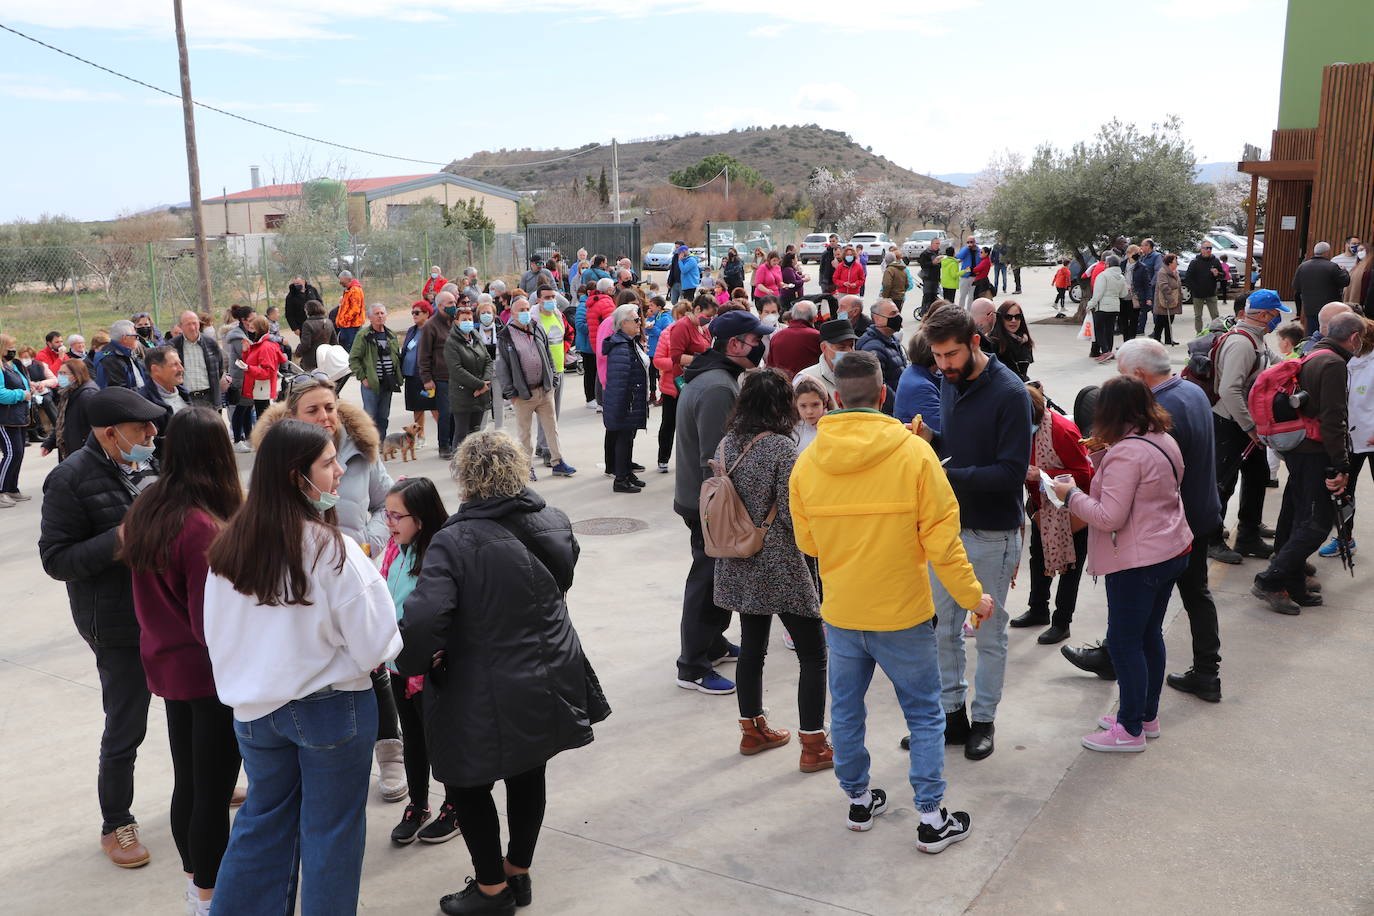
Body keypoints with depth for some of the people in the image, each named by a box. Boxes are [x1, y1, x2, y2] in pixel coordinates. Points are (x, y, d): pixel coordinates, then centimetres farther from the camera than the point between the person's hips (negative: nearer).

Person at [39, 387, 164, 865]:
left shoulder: (146, 464, 3)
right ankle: (116, 825, 27)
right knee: (124, 731, 6)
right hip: (120, 628, -7)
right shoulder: (71, 479, -17)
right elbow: (56, 559, -16)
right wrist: (119, 542, -27)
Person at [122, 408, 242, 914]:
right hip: (210, 675, -8)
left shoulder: (144, 509, -1)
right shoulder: (205, 527, -26)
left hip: (166, 662, 8)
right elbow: (211, 621, -23)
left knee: (187, 782, 21)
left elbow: (151, 595, 10)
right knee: (214, 791, 7)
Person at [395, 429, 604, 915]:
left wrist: (415, 662, -10)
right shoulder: (554, 522, -4)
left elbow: (421, 620, -30)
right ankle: (518, 874, 40)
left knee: (469, 785, 16)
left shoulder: (455, 541, -23)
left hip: (488, 700, -6)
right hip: (552, 684, 6)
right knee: (530, 775, 23)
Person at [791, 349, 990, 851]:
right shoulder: (914, 453, -15)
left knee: (846, 710, 19)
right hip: (902, 613, -3)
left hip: (840, 614, 3)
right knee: (924, 715, 13)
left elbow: (807, 541, 4)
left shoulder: (808, 461, -6)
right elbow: (941, 540, -14)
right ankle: (931, 819, 18)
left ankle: (859, 800, 34)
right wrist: (973, 597, -1)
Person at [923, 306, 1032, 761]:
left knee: (989, 634, 10)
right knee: (943, 626, 12)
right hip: (948, 524, 6)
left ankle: (983, 720, 25)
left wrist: (949, 475, -29)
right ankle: (953, 713, 27)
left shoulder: (1009, 393, -17)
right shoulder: (949, 382, 4)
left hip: (992, 534, -6)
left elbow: (1012, 471, -21)